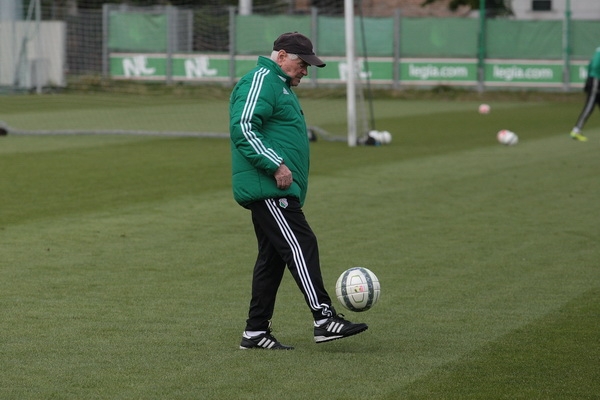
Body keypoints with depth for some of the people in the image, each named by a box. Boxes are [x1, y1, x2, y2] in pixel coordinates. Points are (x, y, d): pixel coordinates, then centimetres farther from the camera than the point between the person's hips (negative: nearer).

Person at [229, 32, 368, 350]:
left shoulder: (280, 85, 24)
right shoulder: (260, 82, -10)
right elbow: (243, 128, -21)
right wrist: (276, 165, -23)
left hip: (277, 190, 11)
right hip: (267, 189, -11)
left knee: (272, 258, 9)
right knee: (301, 246, -15)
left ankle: (255, 332, 11)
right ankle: (324, 319, -19)